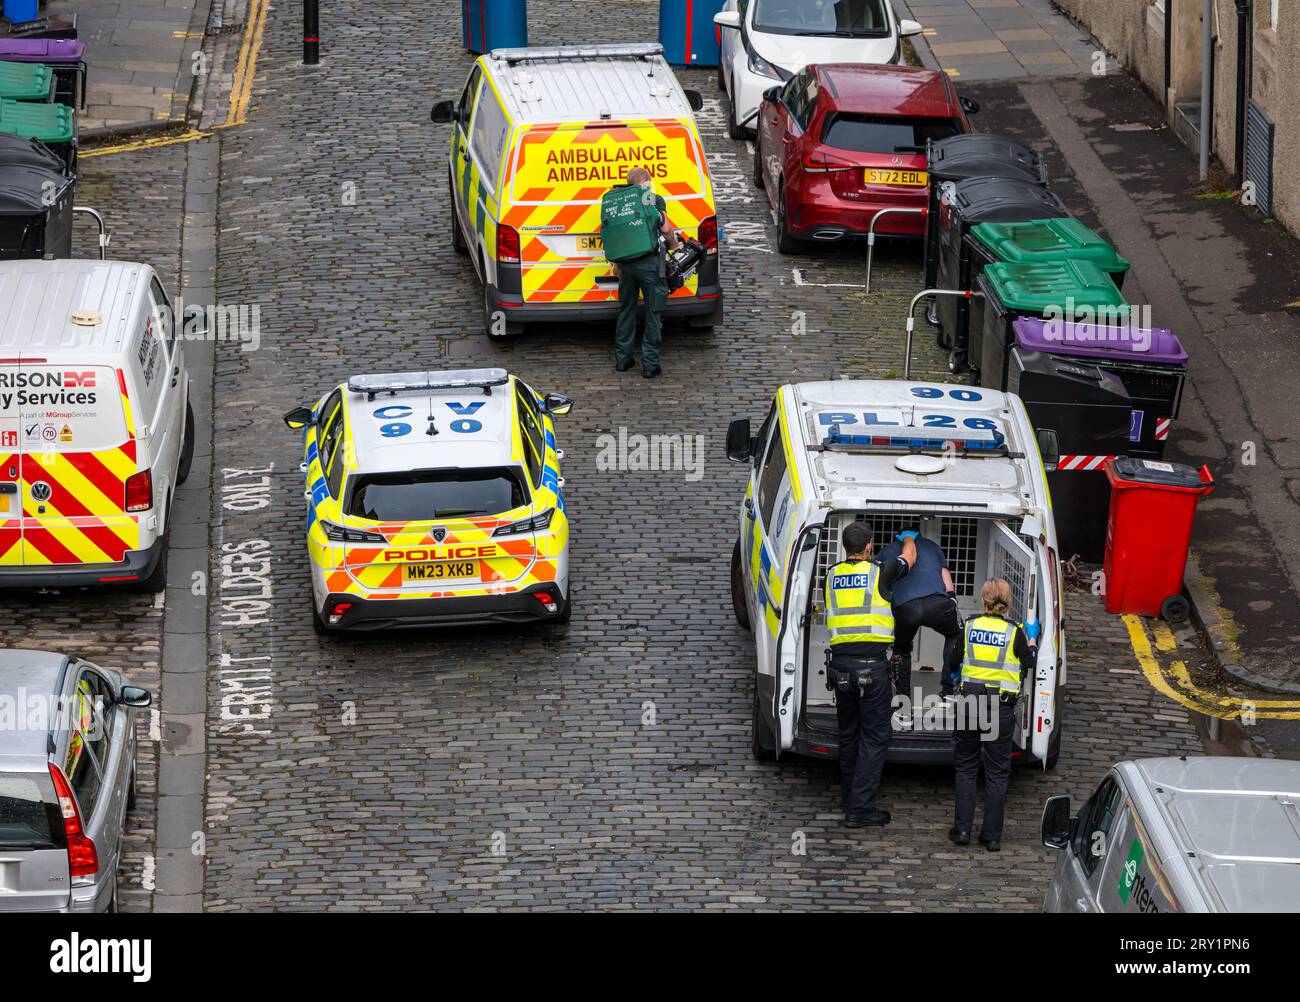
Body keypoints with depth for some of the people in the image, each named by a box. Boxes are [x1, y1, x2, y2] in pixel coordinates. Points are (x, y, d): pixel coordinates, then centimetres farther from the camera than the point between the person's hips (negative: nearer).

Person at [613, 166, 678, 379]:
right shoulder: (655, 199, -4)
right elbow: (665, 229, -8)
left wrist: (617, 264, 16)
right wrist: (673, 241, 14)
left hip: (626, 263, 4)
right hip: (649, 262, -4)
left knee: (626, 310, 17)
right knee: (653, 313, 3)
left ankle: (622, 359, 21)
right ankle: (650, 364, 2)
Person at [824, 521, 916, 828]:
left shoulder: (833, 576, 8)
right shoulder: (878, 573, -6)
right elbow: (909, 557, 15)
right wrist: (909, 539, 39)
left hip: (840, 662, 5)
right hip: (871, 664, -5)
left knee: (848, 735, 17)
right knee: (875, 736, -1)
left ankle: (851, 803, 24)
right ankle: (860, 808, -7)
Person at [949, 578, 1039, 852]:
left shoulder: (970, 627, -1)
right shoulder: (1015, 632, -6)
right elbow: (1028, 667, 7)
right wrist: (1032, 640, 22)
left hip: (970, 701, 1)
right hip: (1001, 706, -1)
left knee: (966, 767, 13)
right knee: (997, 772, 6)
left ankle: (962, 829, 7)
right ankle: (992, 836, 6)